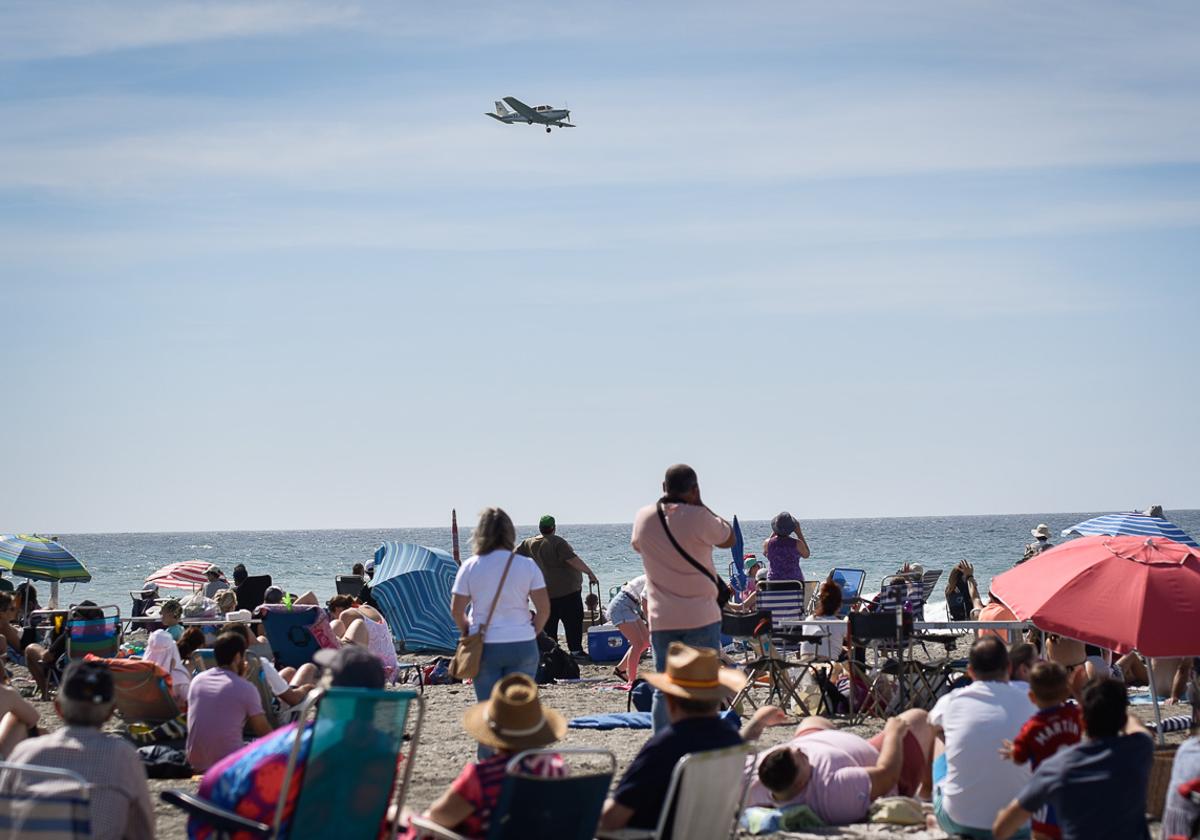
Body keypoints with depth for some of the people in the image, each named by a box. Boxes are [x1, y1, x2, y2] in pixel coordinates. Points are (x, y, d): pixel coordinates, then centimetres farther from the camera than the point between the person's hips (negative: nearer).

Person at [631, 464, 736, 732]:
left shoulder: (644, 517, 1)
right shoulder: (698, 517, -13)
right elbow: (729, 539, 4)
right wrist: (699, 504, 4)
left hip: (661, 619, 4)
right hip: (700, 618, -4)